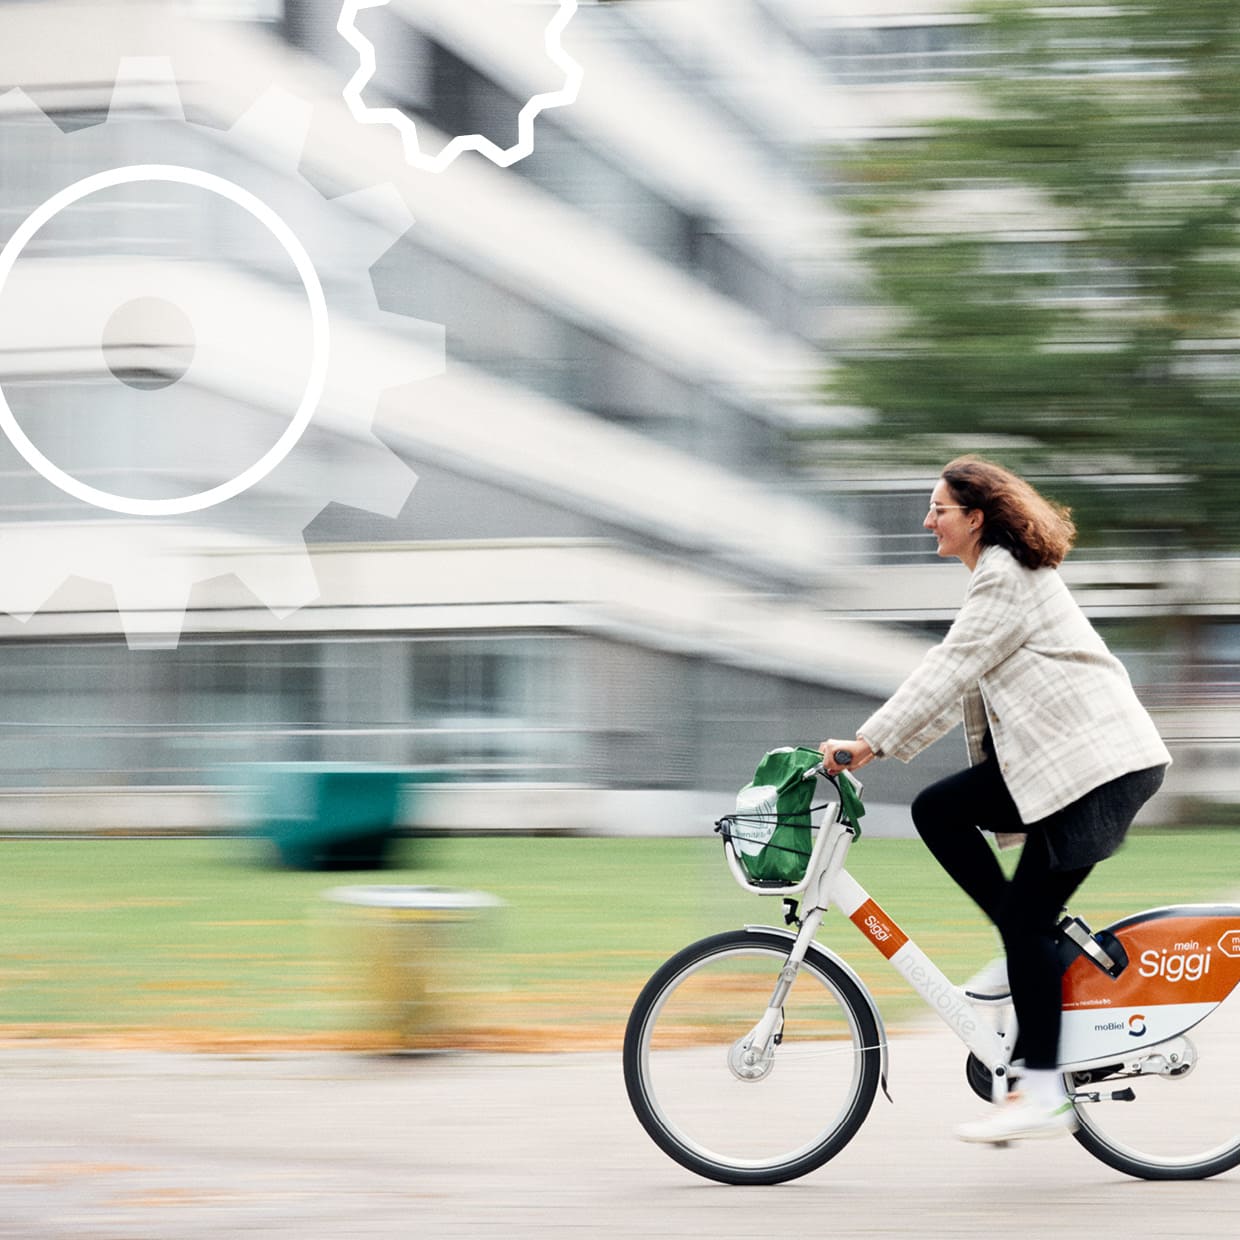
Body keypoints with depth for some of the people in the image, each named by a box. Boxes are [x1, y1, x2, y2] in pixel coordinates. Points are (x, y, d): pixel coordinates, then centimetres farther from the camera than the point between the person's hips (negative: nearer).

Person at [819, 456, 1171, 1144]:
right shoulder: (1002, 573, 20)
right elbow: (961, 686, 21)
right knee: (936, 809, 1)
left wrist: (869, 741, -22)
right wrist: (875, 740, 14)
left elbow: (949, 672, -20)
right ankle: (1029, 951, 7)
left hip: (1096, 762, -10)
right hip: (1053, 757, 10)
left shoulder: (1004, 578, -12)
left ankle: (1043, 1095, -7)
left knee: (1028, 917, -10)